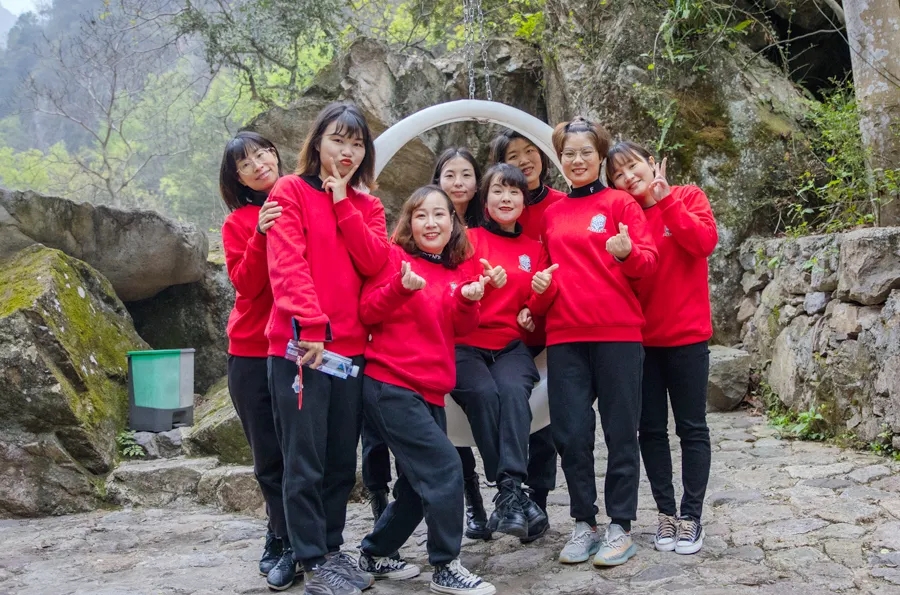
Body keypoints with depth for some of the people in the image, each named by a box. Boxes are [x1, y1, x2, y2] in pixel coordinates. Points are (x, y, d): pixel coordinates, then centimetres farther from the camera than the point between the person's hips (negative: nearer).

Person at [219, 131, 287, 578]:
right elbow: (245, 284, -8)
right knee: (270, 456, 5)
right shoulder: (238, 223, 5)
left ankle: (286, 540, 14)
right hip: (253, 353, 0)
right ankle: (284, 538, 20)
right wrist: (262, 235, -20)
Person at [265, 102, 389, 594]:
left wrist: (343, 204, -6)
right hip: (300, 345, -5)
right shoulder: (290, 191, 1)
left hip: (350, 347, 6)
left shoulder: (366, 206, 17)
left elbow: (374, 262, -1)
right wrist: (308, 325, -22)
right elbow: (286, 264, -12)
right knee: (305, 462, -2)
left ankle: (328, 548, 24)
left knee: (342, 461, 11)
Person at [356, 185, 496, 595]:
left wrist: (469, 300, -10)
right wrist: (401, 288, -26)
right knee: (444, 469, -15)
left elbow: (462, 329, 10)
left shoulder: (460, 267, 12)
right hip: (391, 385, -7)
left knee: (420, 484, 14)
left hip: (431, 391, 8)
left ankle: (377, 554, 31)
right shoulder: (395, 257, -4)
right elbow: (367, 312, -10)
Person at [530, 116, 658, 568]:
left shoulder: (620, 203, 2)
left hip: (618, 332, -4)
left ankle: (621, 526, 11)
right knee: (571, 433, 4)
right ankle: (584, 523, 17)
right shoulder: (551, 214, 14)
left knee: (620, 431, 1)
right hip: (564, 335, 4)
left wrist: (628, 253, -24)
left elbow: (648, 261, -4)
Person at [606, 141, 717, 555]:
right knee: (651, 428, 7)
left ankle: (691, 517, 10)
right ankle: (666, 513, 18)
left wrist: (665, 199, -18)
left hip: (687, 334, -3)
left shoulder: (687, 197, 0)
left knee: (691, 427, 3)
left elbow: (705, 241, -18)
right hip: (640, 337, 3)